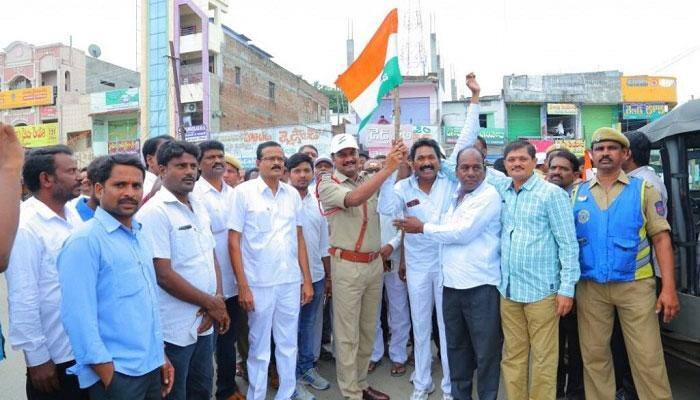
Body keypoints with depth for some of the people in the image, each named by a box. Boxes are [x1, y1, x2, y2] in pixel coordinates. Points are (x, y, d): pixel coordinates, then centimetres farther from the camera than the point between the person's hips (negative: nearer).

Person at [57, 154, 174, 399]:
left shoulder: (138, 236, 7)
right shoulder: (85, 240, -15)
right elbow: (78, 316, -18)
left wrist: (160, 356, 12)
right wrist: (109, 377, -16)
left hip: (151, 367, 7)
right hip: (116, 372, -7)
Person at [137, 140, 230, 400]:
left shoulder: (199, 206, 8)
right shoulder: (154, 212, -15)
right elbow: (163, 275, -20)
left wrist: (218, 298, -6)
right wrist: (211, 303, -13)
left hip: (205, 323, 7)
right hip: (175, 329, -7)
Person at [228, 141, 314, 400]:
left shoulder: (292, 194, 7)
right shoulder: (243, 192, -4)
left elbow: (299, 239, 11)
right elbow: (234, 241, -5)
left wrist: (307, 280, 7)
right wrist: (243, 286, -9)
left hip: (291, 281, 4)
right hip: (259, 283, -3)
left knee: (288, 344, 15)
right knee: (259, 348, 10)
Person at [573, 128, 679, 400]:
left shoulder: (643, 189, 2)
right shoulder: (577, 194, 6)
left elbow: (661, 238, -2)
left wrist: (669, 288, -10)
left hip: (635, 286, -2)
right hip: (590, 288, 2)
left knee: (648, 358, 3)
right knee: (594, 356, 11)